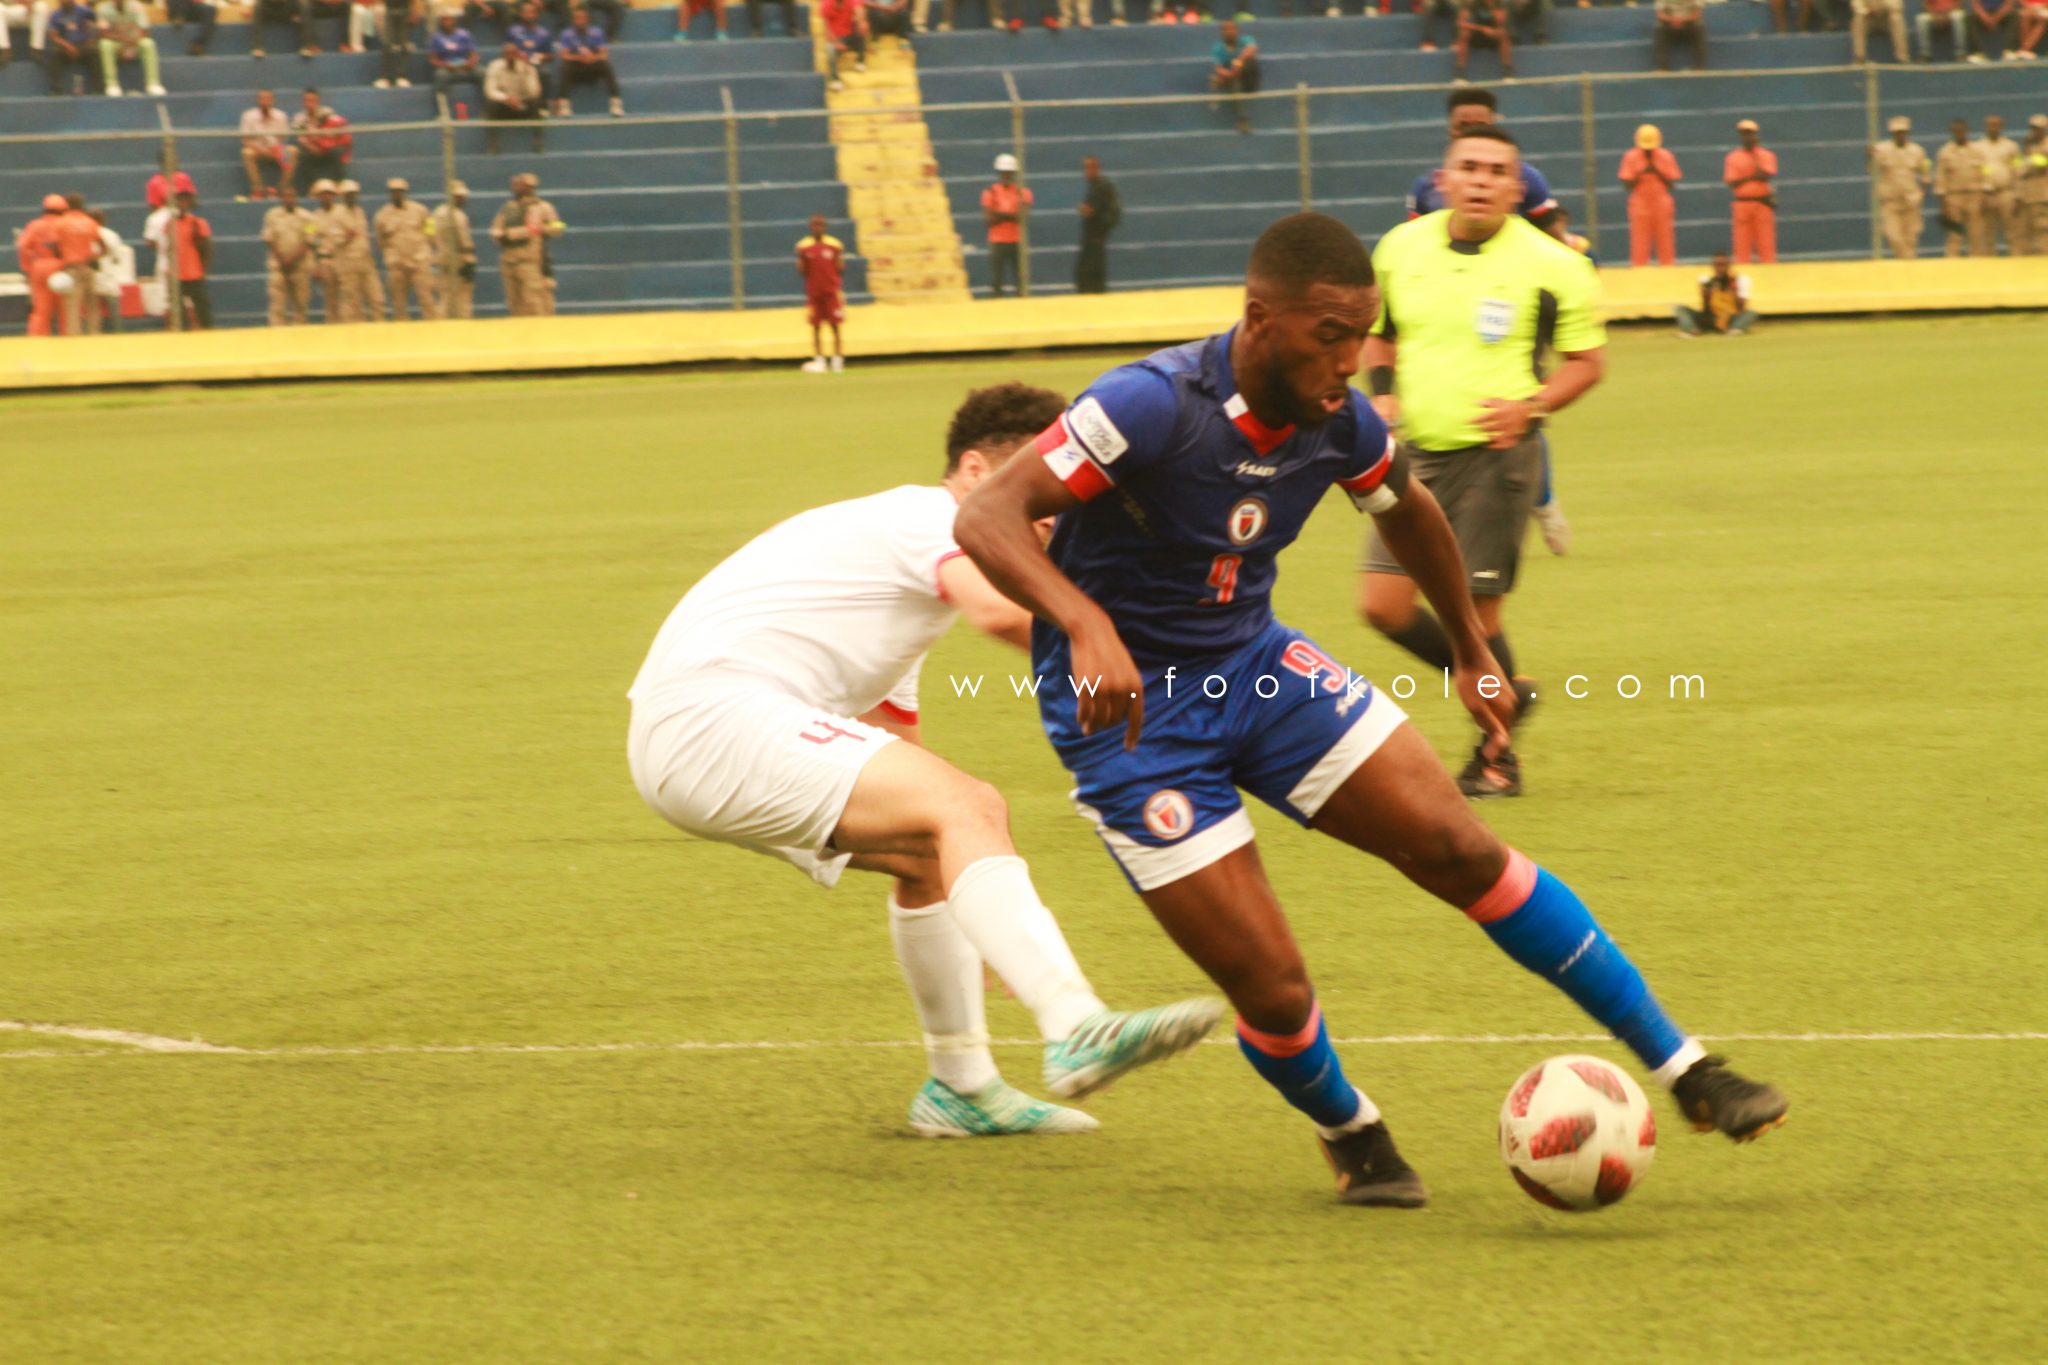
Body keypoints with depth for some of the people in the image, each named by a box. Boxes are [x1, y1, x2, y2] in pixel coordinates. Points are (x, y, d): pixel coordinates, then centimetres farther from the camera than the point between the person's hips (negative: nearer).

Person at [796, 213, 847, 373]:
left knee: (834, 326, 0)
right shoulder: (803, 246, 2)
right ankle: (819, 360, 7)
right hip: (813, 292, 1)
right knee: (815, 326, 2)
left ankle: (837, 360, 4)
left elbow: (840, 268, 5)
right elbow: (801, 271, 5)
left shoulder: (835, 245, 2)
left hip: (832, 290, -1)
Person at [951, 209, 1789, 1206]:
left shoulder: (1338, 422, -6)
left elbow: (1408, 510, 18)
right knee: (1273, 993, -9)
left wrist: (1471, 653, 28)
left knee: (1464, 851, -4)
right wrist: (1087, 627, -49)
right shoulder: (1155, 405, -27)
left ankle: (1683, 1069, 6)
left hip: (1255, 665, 6)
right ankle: (1349, 1134, 26)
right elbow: (985, 518, -33)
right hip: (1126, 707, -6)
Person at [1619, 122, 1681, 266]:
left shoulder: (1666, 157, 3)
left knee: (1665, 242, 1)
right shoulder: (1631, 157, 1)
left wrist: (1657, 172, -12)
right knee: (1640, 244, -6)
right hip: (1640, 204, -1)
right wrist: (1642, 172, -16)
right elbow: (1628, 183, -3)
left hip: (1662, 204, 1)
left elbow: (1671, 182, 1)